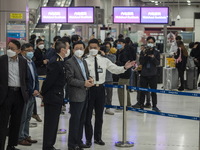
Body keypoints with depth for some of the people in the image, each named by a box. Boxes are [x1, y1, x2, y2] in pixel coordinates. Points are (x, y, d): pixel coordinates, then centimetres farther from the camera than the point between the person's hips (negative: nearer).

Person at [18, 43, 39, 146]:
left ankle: (26, 136, 22)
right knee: (22, 117, -1)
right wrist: (32, 91, -14)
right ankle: (20, 138, 7)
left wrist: (36, 90, 0)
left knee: (28, 117, 14)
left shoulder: (32, 63, 15)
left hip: (32, 94, 9)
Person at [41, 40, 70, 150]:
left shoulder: (60, 61, 11)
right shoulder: (55, 62, -21)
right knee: (50, 123, -2)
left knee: (54, 123, 16)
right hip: (52, 97, -10)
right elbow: (49, 80, -20)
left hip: (57, 97, 10)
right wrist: (43, 93, -10)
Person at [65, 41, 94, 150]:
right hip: (76, 95, -8)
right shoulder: (69, 62, -10)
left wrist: (89, 79, 3)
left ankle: (79, 141, 24)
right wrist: (84, 83, -19)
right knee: (75, 120, -3)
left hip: (85, 95, 8)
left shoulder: (84, 62, 17)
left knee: (82, 120, 14)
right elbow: (70, 79, -16)